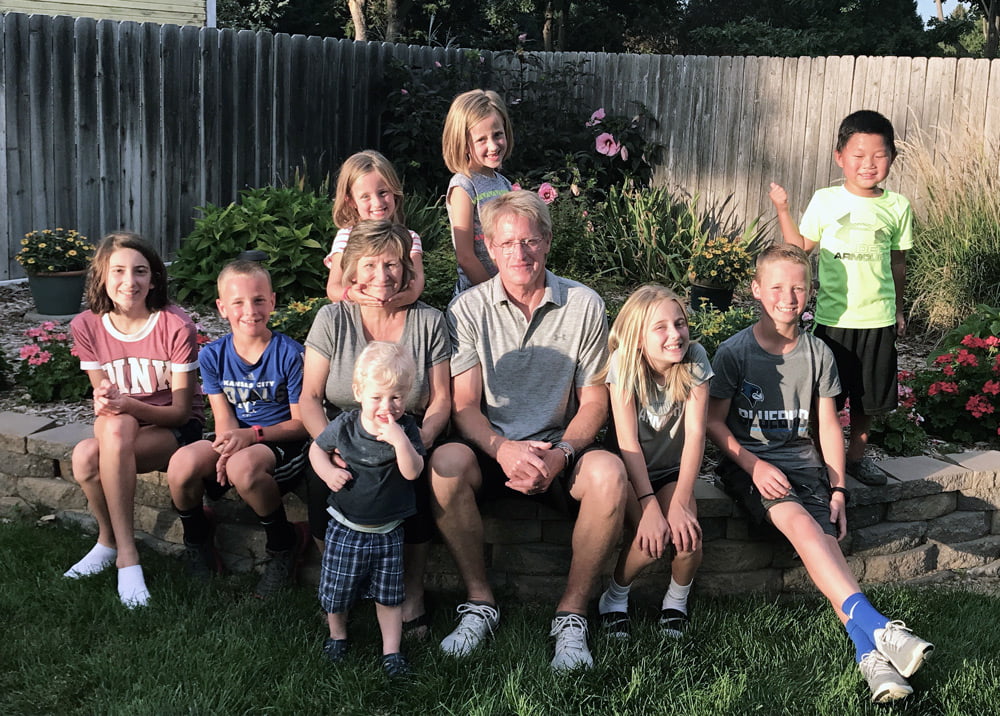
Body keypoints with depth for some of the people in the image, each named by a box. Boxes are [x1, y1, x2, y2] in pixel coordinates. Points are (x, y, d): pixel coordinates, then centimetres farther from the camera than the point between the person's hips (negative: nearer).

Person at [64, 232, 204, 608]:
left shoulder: (176, 326, -17)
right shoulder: (87, 326, -4)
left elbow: (182, 410, -14)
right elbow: (102, 396, 0)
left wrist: (129, 406, -33)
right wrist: (104, 405, -26)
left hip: (175, 429, -4)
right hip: (121, 429, 4)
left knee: (117, 430, -34)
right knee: (85, 455, -30)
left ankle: (123, 551, -19)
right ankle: (110, 542, -3)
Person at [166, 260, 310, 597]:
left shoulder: (289, 354, -10)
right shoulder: (212, 355, 2)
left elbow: (301, 423, -9)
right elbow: (224, 419, 0)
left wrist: (252, 435, -25)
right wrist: (227, 447, -25)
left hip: (281, 444, -4)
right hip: (236, 441, 4)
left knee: (243, 467, -38)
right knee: (182, 465, -27)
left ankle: (285, 546, -9)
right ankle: (197, 538, 8)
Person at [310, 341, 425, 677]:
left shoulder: (406, 429, -11)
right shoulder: (344, 425, -9)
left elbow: (412, 472, -22)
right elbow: (317, 449, 7)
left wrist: (399, 440, -36)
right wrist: (328, 473, -13)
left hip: (388, 532, 0)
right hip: (345, 527, 1)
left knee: (388, 595, 9)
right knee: (336, 587, 11)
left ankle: (391, 649, 23)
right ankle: (337, 633, 38)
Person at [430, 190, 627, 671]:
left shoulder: (584, 306, -1)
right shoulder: (468, 309, -1)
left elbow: (593, 401, 2)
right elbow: (464, 406, -4)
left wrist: (561, 454, -18)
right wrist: (503, 449, -25)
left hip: (560, 448, 0)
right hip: (493, 448, 0)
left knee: (608, 472, -31)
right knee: (446, 461, -31)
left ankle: (571, 613, -13)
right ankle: (479, 602, -13)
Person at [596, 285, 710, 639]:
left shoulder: (695, 358, -13)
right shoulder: (623, 363, -18)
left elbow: (695, 434, -18)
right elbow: (627, 441, -22)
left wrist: (680, 503, -27)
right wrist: (649, 505, -32)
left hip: (673, 472, 2)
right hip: (629, 471, -2)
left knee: (686, 535, -27)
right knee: (653, 539, -28)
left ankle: (676, 601, 5)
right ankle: (615, 599, 2)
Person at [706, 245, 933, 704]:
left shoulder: (817, 354, 9)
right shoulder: (735, 352, -2)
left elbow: (828, 425, 11)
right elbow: (714, 422, -1)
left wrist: (838, 489, 0)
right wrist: (754, 466, -16)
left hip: (801, 460, 3)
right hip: (748, 463, -3)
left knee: (823, 536, -26)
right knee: (799, 521, -33)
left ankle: (869, 653, -38)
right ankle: (878, 630, -43)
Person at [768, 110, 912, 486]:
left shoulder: (897, 207, 1)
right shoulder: (825, 200, -3)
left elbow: (897, 262, 9)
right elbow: (801, 245, 1)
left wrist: (898, 310, 13)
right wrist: (783, 209, -9)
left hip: (879, 318, 2)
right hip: (834, 316, -2)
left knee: (868, 397, 13)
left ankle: (856, 454, 31)